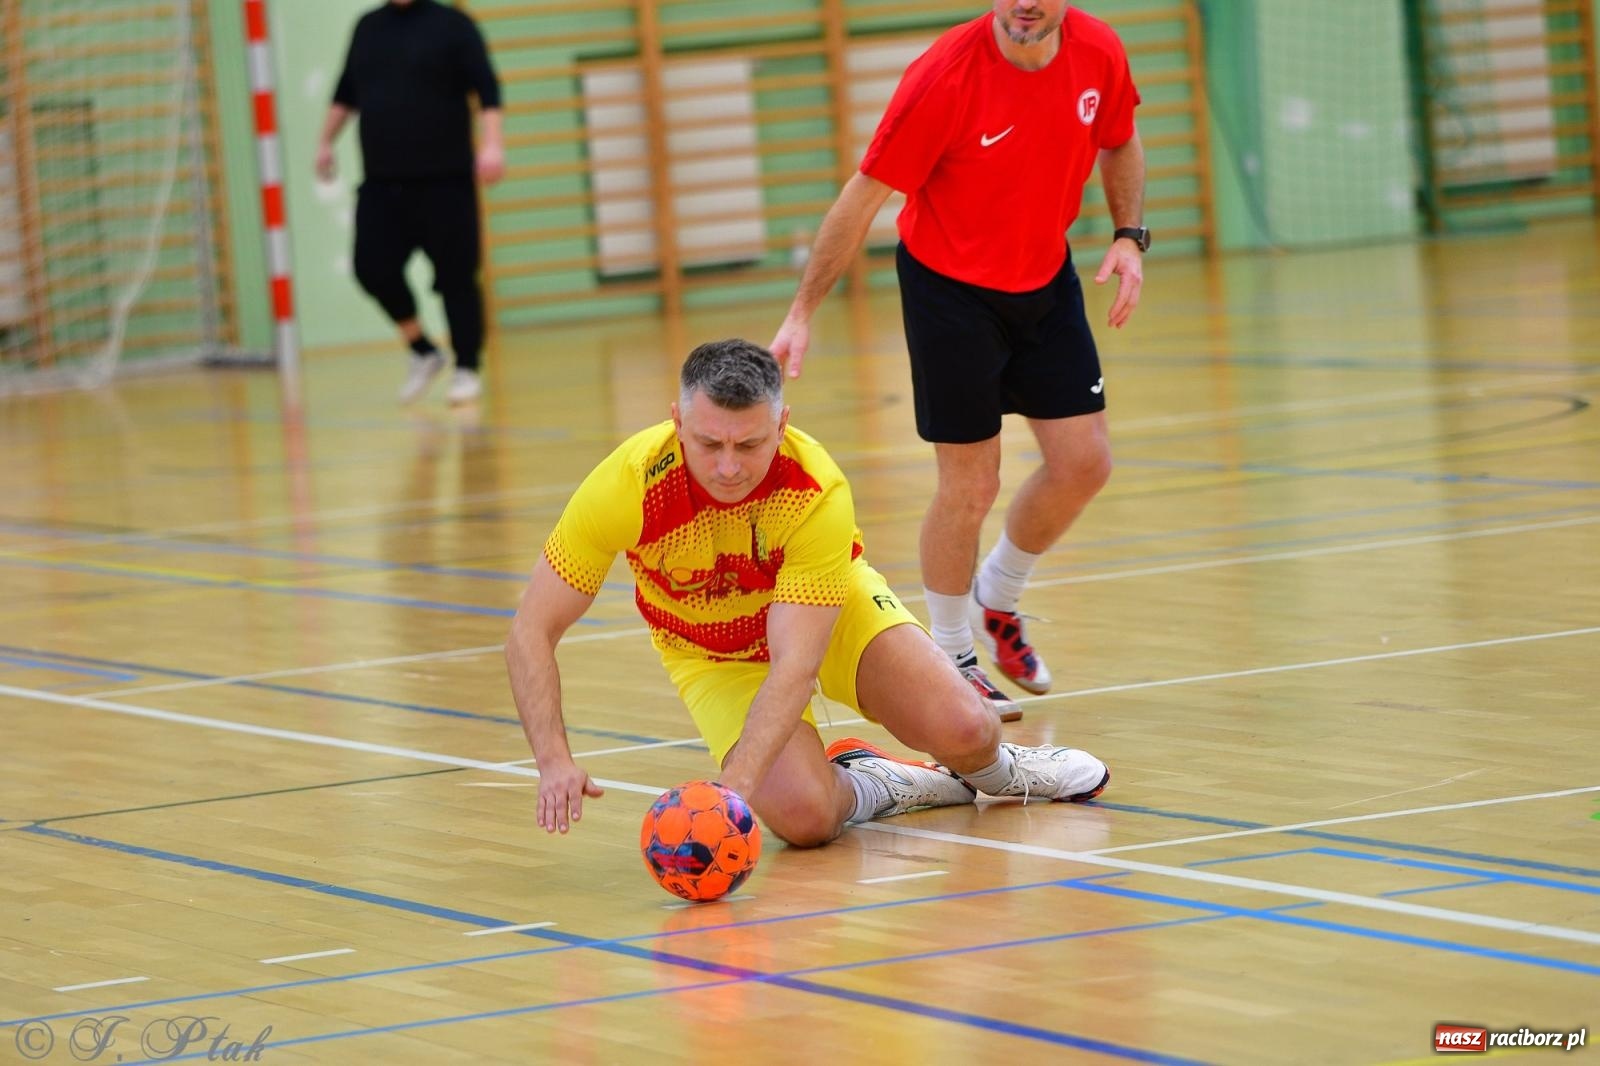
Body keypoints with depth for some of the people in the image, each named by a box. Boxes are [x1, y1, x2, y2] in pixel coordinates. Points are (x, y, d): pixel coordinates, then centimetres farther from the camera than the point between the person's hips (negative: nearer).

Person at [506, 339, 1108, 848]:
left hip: (832, 611, 0)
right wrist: (556, 761, -39)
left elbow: (795, 664, -37)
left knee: (964, 728, -21)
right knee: (803, 815, -26)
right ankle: (862, 784, 11)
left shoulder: (817, 491, -34)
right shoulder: (629, 484, -32)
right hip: (715, 657, 0)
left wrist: (736, 782, -51)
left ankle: (991, 768, 18)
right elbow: (532, 631, -25)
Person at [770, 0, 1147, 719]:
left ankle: (996, 600, 30)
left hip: (1045, 279, 5)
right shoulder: (944, 76, -26)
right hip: (950, 289, -5)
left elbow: (1119, 146, 10)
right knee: (970, 486, -3)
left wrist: (1129, 238, -5)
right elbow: (864, 197, -19)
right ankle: (949, 658, 19)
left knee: (1084, 464, 3)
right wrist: (802, 314, -18)